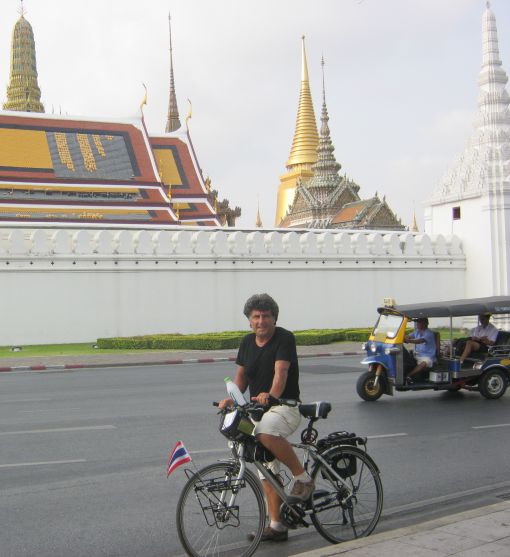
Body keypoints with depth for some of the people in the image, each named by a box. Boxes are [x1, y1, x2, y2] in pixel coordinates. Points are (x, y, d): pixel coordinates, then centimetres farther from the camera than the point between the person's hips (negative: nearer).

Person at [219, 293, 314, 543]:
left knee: (266, 433, -38)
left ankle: (303, 477, -19)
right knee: (267, 471, 7)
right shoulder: (247, 342, 8)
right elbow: (241, 375, 12)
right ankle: (276, 526, 17)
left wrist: (270, 395, -44)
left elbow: (281, 371, -25)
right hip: (257, 409, 7)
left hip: (285, 407, -7)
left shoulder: (285, 338, -12)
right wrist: (232, 398, -8)